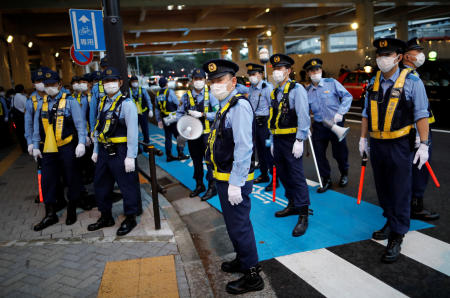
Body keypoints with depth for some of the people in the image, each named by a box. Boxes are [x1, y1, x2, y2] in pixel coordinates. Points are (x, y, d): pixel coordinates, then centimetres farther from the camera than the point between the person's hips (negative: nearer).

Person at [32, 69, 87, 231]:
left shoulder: (70, 101, -3)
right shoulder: (41, 103, 10)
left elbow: (80, 123, -7)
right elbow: (37, 126, 15)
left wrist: (81, 143, -14)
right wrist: (35, 146, 13)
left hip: (67, 148, -4)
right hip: (48, 149, 4)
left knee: (72, 179, 6)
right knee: (48, 180, 6)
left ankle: (72, 211, 23)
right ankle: (50, 214, 17)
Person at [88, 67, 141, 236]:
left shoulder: (126, 104, -11)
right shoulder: (102, 103, 12)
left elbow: (132, 131, -16)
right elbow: (98, 127, 16)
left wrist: (130, 157, -20)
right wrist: (96, 150, 15)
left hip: (120, 152, -8)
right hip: (104, 151, 8)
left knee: (127, 186, 4)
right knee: (100, 185, 17)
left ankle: (130, 219, 21)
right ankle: (106, 217, 34)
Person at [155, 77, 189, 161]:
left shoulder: (158, 94, 8)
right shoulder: (169, 92, -10)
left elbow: (157, 109, 12)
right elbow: (178, 104, -11)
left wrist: (159, 120, 18)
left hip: (165, 119, 6)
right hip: (174, 118, -6)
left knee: (168, 138, 10)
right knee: (179, 136, 3)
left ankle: (169, 156, 14)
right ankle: (180, 154, 4)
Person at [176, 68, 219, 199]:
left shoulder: (210, 95, -5)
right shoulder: (186, 96, 5)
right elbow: (179, 113, 13)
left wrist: (202, 114, -20)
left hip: (207, 134, -4)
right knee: (196, 161, 16)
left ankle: (212, 187, 14)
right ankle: (199, 185, 32)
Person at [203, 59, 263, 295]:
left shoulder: (239, 106, -19)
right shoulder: (225, 105, 12)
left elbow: (244, 148, -25)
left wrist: (235, 183, -25)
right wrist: (222, 178, 18)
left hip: (234, 180, -10)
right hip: (223, 177, 10)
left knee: (239, 226, 1)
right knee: (233, 224, 23)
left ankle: (252, 276, 18)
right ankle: (242, 260, 42)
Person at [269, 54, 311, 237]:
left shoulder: (296, 89, -7)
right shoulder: (274, 92, 15)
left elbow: (303, 116, -14)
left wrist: (300, 140, -19)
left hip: (292, 140, -8)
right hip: (278, 140, 8)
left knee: (297, 177, -6)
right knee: (283, 174, 14)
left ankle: (303, 216, 1)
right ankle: (292, 205, 30)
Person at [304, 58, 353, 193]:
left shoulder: (331, 83, -4)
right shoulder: (307, 90, 6)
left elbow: (348, 96, -5)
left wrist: (340, 112, -16)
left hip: (336, 124, -3)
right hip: (319, 125, 3)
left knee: (339, 152, 7)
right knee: (319, 153, 3)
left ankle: (344, 174, 35)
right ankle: (326, 179, 20)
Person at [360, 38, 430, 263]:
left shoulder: (411, 81, -6)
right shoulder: (373, 82, 9)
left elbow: (421, 115, -7)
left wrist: (424, 145, -11)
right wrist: (363, 138, 15)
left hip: (399, 145, -5)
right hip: (376, 144, 5)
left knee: (400, 191, -1)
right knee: (383, 188, 15)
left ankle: (396, 238, 7)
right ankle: (391, 222, 34)